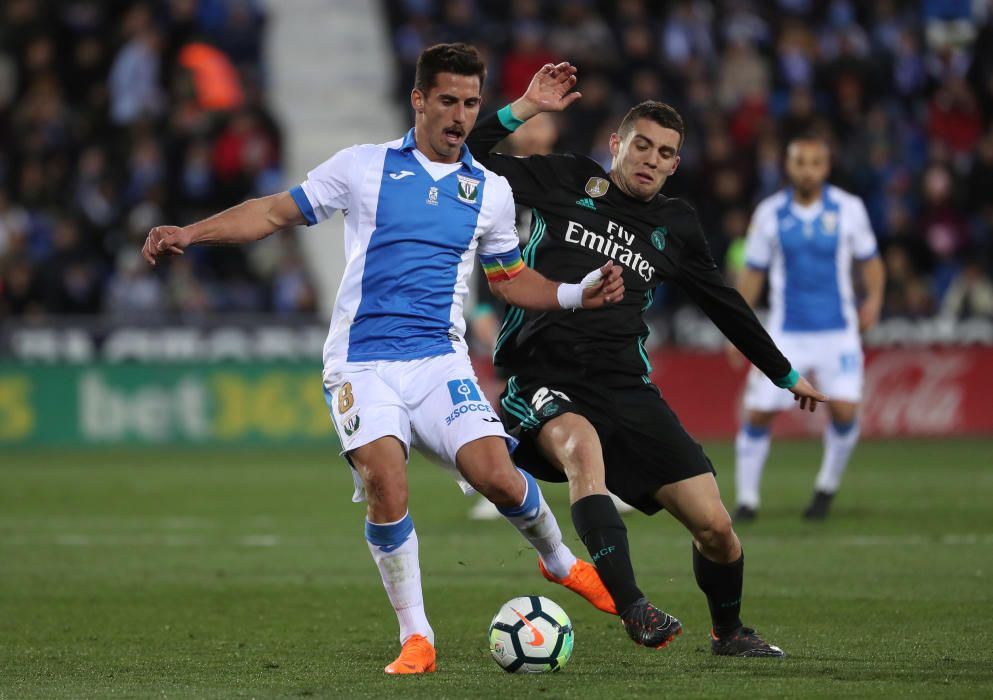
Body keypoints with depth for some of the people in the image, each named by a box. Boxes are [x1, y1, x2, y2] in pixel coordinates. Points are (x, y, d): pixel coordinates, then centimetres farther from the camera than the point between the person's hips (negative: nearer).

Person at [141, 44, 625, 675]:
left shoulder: (490, 191, 11)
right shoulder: (363, 167, 4)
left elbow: (511, 279, 22)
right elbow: (278, 211, 9)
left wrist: (578, 295, 5)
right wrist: (190, 233, -2)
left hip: (440, 360, 2)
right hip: (362, 362, -2)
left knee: (498, 476, -16)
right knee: (385, 484, -23)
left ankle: (560, 561, 17)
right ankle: (416, 637, -7)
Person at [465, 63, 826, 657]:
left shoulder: (676, 225, 17)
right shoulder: (567, 182, 10)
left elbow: (726, 305, 28)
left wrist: (786, 375, 34)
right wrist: (525, 109, -1)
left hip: (625, 386, 3)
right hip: (544, 379, -3)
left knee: (715, 527, -6)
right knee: (583, 446, -40)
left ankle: (729, 631, 23)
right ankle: (634, 609, -46)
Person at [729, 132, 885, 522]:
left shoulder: (849, 209, -1)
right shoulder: (770, 213, 1)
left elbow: (869, 260, 8)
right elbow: (752, 273, 9)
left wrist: (874, 298, -9)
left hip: (837, 330, -1)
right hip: (786, 332, 1)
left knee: (845, 409, -15)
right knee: (758, 413, -6)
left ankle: (827, 486, 9)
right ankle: (747, 500, 10)